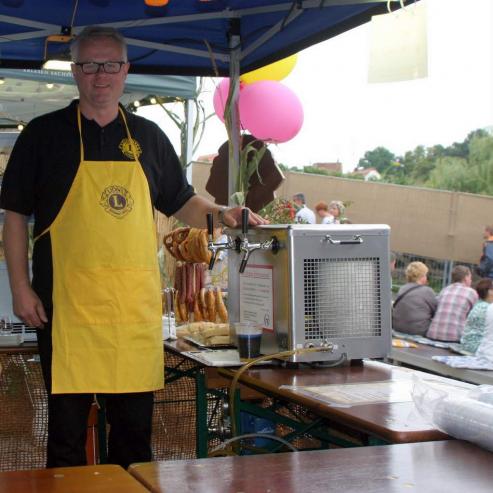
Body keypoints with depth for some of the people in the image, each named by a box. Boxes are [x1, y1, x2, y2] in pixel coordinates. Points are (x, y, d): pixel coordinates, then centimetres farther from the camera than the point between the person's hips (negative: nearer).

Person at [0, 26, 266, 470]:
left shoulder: (148, 137, 14)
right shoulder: (44, 134, 4)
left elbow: (181, 203, 20)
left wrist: (219, 215, 0)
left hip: (137, 302, 3)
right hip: (67, 304, -3)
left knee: (135, 424, 9)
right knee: (67, 424, 2)